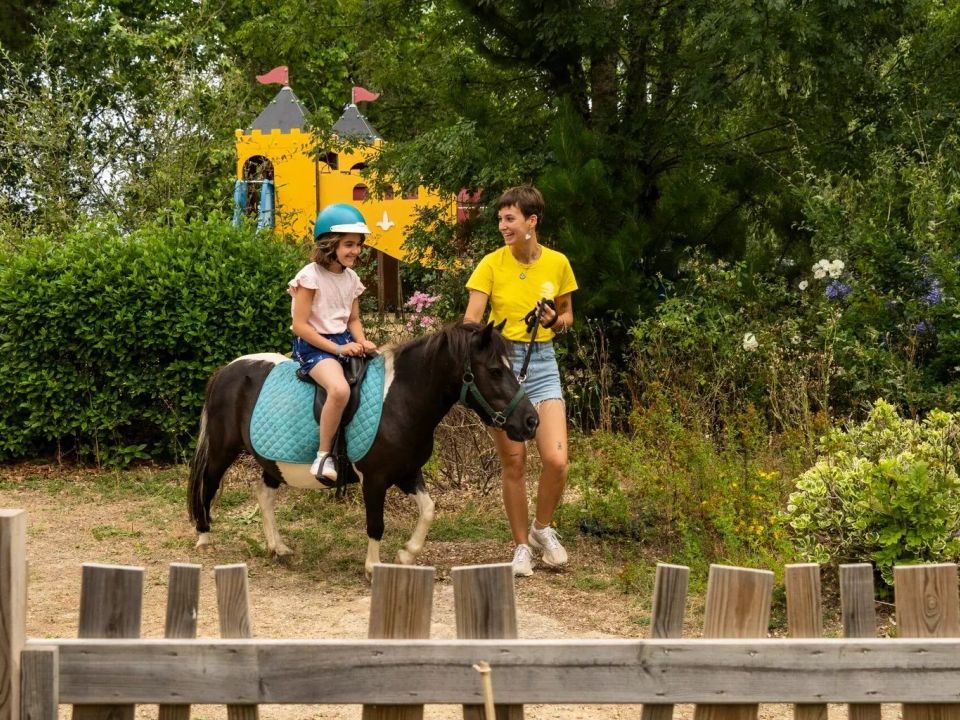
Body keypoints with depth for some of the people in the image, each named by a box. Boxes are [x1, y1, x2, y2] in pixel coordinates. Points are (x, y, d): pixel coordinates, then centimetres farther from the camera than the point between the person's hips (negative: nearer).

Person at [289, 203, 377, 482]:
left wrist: (362, 342, -4)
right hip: (313, 345, -8)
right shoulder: (311, 276, -12)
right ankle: (324, 455, -22)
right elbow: (300, 325, -15)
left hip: (344, 342, 8)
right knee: (340, 389, -35)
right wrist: (337, 349, -20)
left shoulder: (352, 279, 10)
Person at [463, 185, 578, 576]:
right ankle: (522, 546, 17)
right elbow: (471, 321, -10)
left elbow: (567, 313, 14)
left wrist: (556, 321, -9)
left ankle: (542, 528, 16)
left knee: (556, 460, -11)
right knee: (513, 463, 2)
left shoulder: (557, 263, 0)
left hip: (542, 362, 1)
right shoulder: (491, 264, -5)